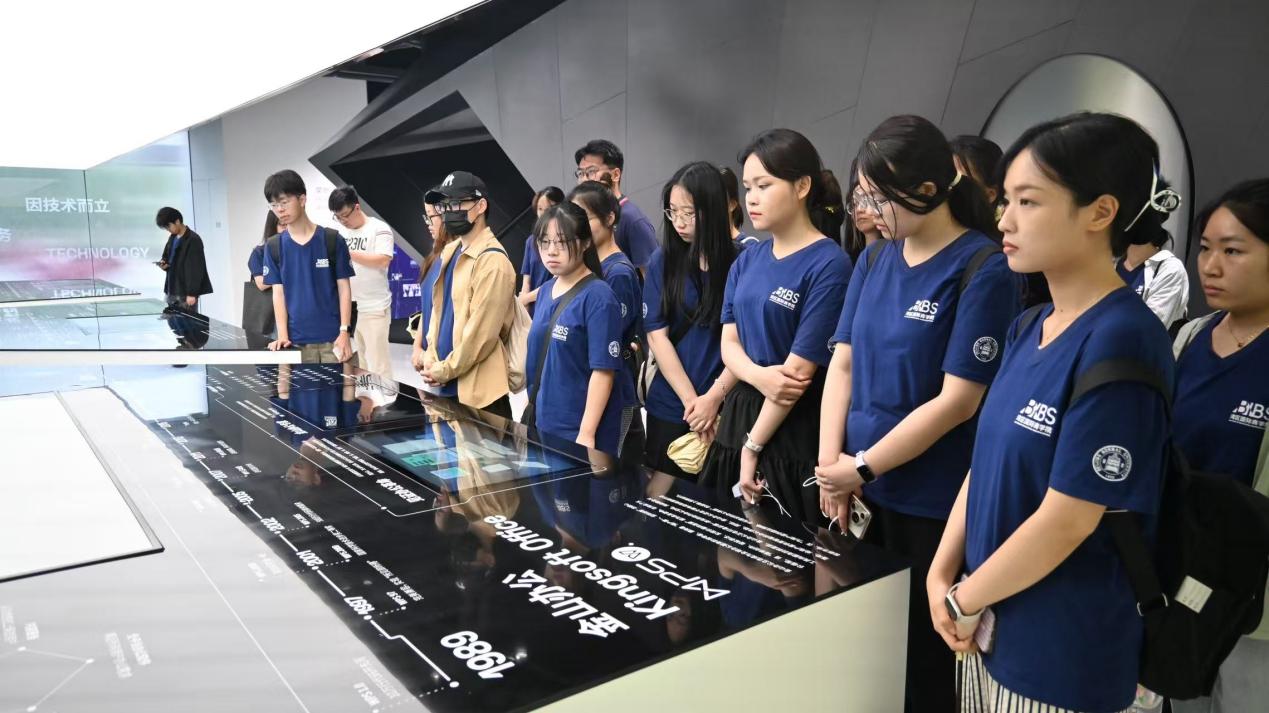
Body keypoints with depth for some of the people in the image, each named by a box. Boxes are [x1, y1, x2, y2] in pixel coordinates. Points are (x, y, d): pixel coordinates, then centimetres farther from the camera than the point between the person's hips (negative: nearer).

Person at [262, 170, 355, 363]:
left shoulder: (332, 240, -3)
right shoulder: (273, 247, 5)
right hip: (298, 341, 2)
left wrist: (344, 332, -8)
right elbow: (278, 293, 4)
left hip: (333, 338, -2)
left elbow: (344, 288, -1)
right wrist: (283, 335, -6)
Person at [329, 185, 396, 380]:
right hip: (347, 306, 7)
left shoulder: (379, 229, -6)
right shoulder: (342, 233, 14)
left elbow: (383, 260, -20)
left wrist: (349, 253, -18)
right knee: (353, 361, 11)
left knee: (377, 364, -5)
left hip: (374, 308, -7)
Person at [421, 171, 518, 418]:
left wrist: (444, 371, -11)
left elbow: (481, 332, -20)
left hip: (479, 389, -8)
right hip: (448, 385, 9)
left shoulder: (492, 261, -17)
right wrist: (431, 357, 5)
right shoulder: (450, 252, 11)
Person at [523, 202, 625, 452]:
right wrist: (532, 408, 13)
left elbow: (603, 371, -17)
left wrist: (586, 433, -20)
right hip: (542, 422, 7)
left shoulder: (598, 297, -14)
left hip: (578, 430, -7)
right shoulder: (545, 291, 7)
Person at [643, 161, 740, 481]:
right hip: (669, 406, 2)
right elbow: (657, 335, -3)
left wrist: (713, 398, -15)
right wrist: (691, 400, -11)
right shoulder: (663, 261, 2)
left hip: (725, 407, -2)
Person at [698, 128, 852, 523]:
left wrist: (751, 448, -12)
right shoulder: (747, 260, 8)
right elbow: (729, 342, 4)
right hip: (739, 414, 7)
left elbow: (798, 370, -16)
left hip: (794, 432, -6)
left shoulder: (829, 264, -14)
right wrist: (759, 376, -19)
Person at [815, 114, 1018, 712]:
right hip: (865, 493, 6)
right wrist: (830, 465, -7)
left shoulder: (984, 271, -13)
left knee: (925, 659, 10)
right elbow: (842, 364, 4)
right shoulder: (874, 261, 6)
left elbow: (958, 400, -17)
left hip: (934, 505, -5)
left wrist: (862, 468, -14)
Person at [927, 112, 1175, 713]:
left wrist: (963, 601, -11)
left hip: (1064, 645, -7)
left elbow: (1066, 522, -22)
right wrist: (942, 574, -2)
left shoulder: (1121, 343, -21)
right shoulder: (1027, 328, 3)